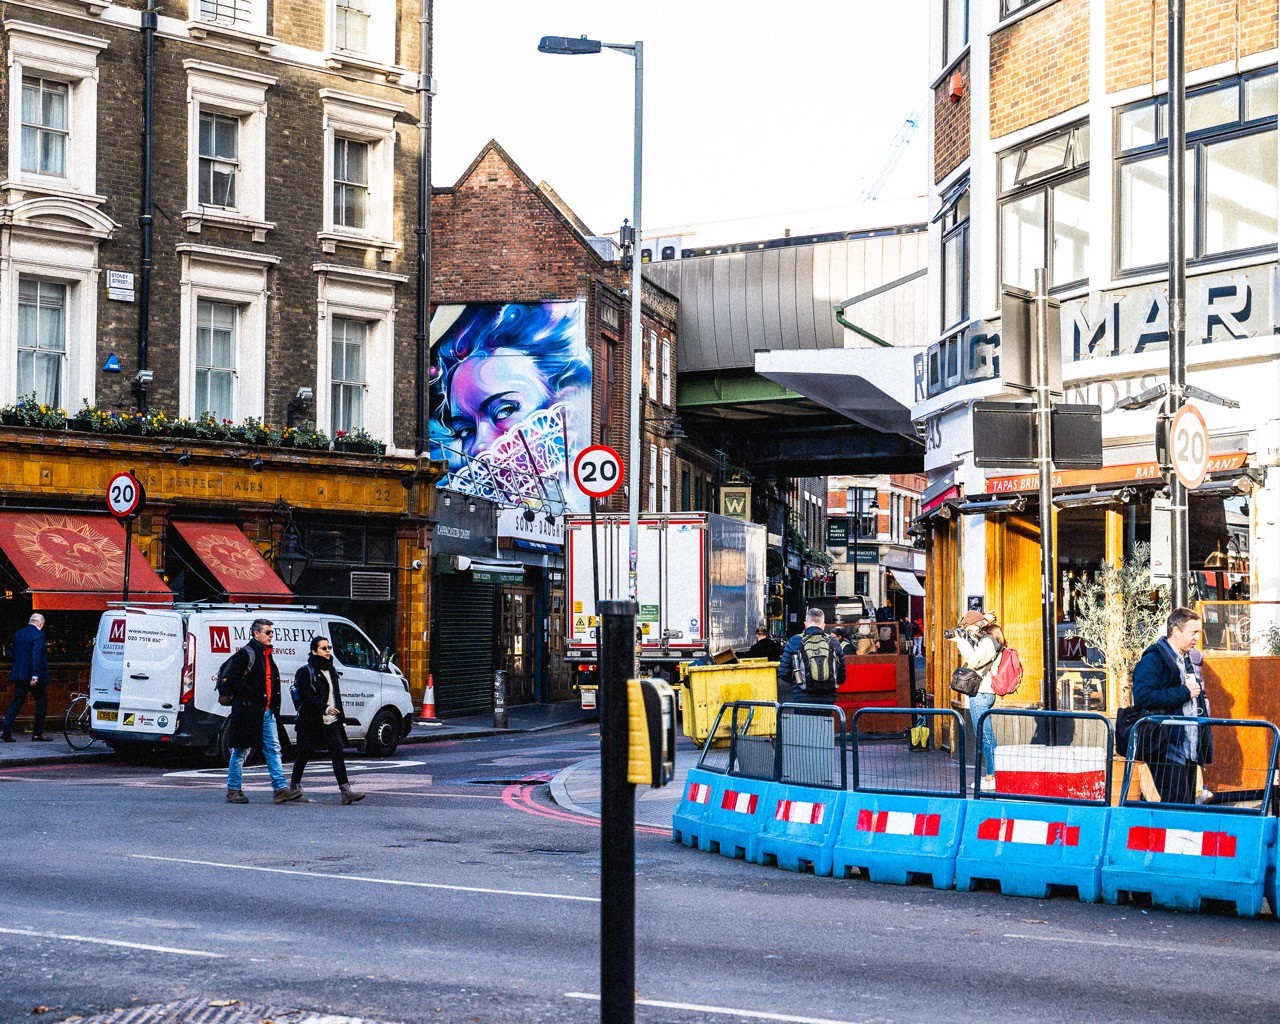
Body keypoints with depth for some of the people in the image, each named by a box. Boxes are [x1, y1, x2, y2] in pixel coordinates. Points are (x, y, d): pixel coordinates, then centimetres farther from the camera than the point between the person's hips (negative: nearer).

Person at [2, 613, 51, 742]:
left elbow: (14, 654, 17)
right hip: (33, 676, -6)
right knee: (41, 702, 7)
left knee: (16, 702, 9)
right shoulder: (38, 634, -12)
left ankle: (5, 730, -3)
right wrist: (35, 675, -23)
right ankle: (38, 733, 8)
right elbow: (37, 655, -20)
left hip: (19, 674, 6)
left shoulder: (18, 634, 11)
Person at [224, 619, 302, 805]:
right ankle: (234, 790, 9)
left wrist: (274, 706, 14)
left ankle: (281, 788, -4)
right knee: (241, 751, 1)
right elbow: (233, 680, -17)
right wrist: (253, 696, -18)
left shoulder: (267, 655, 18)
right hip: (248, 711, -8)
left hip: (266, 711, 8)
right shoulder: (246, 654, -10)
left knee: (273, 748, 0)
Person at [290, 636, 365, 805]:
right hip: (311, 722, -6)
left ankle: (346, 790, -13)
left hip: (331, 722, 6)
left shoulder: (331, 670, 16)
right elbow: (306, 698, -16)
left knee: (338, 753, -6)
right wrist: (325, 708, -26)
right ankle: (295, 787, 21)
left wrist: (339, 716, 17)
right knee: (304, 754, 5)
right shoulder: (306, 672, -7)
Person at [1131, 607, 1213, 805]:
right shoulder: (1153, 659, -9)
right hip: (1167, 749, -9)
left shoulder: (1190, 660, 20)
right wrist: (1184, 692, -18)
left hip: (1189, 749, 9)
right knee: (1176, 804, -15)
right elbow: (1143, 697, -24)